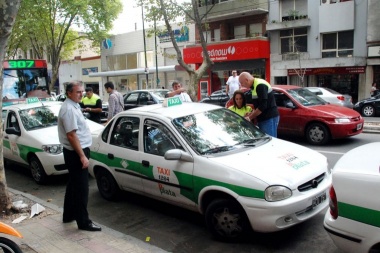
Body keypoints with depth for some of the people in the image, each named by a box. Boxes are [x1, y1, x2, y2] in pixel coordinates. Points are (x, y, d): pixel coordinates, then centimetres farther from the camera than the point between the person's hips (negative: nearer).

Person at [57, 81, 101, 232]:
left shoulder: (73, 106, 13)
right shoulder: (69, 109, -20)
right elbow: (71, 135, -25)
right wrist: (82, 156, -24)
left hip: (75, 152, 11)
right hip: (76, 153, -11)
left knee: (73, 184, 19)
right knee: (81, 187, -5)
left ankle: (69, 215, 32)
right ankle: (83, 222, 3)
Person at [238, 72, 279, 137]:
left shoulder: (260, 85, -16)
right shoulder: (255, 85, 15)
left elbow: (262, 106, -21)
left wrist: (249, 117, -14)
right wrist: (250, 115, 9)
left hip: (269, 118, -10)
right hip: (263, 119, 10)